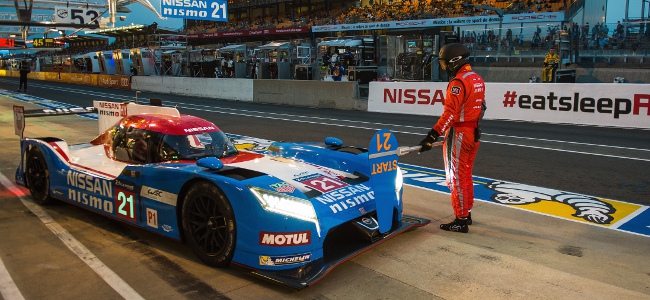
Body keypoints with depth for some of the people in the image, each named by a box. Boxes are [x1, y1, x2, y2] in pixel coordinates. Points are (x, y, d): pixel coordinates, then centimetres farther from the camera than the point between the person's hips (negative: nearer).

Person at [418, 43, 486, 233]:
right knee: (466, 175, 19)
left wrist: (433, 136, -27)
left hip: (459, 134, -9)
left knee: (456, 177, -1)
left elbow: (449, 114, -26)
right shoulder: (478, 79, 9)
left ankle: (461, 221, 5)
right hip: (473, 132, 9)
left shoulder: (458, 82, -19)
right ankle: (466, 213, 30)